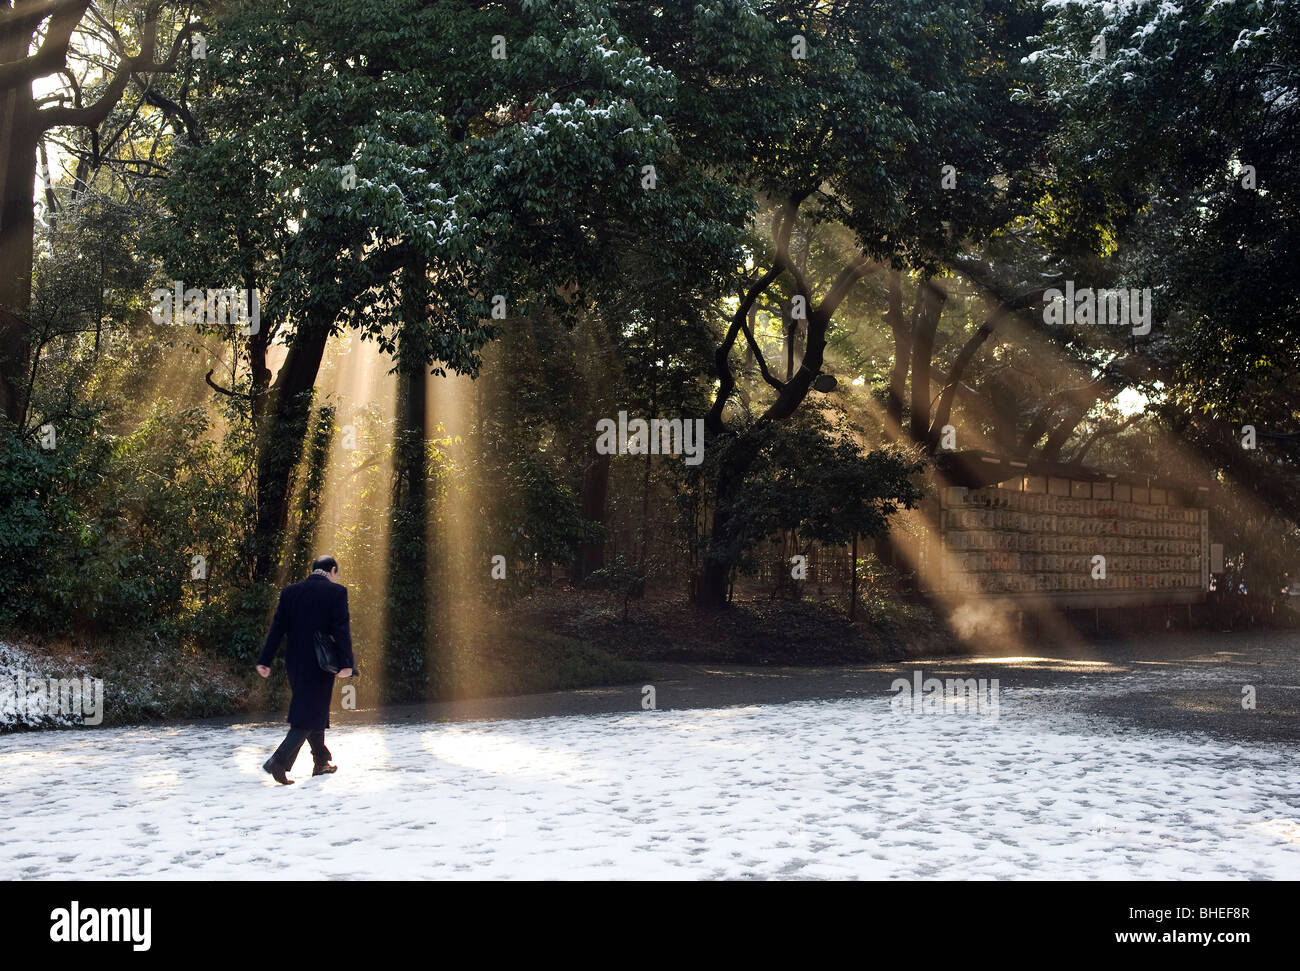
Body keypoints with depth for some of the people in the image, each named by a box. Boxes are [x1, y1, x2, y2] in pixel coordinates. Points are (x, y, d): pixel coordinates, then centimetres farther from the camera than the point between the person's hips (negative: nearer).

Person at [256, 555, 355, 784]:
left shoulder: (290, 592, 7)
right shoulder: (336, 592, -7)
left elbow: (277, 628, 4)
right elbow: (341, 629, -14)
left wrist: (265, 660, 4)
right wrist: (346, 663, -18)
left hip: (294, 662, 6)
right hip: (320, 663, -6)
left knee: (314, 710, 19)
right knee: (311, 713, 0)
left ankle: (321, 762, 28)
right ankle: (279, 761, -15)